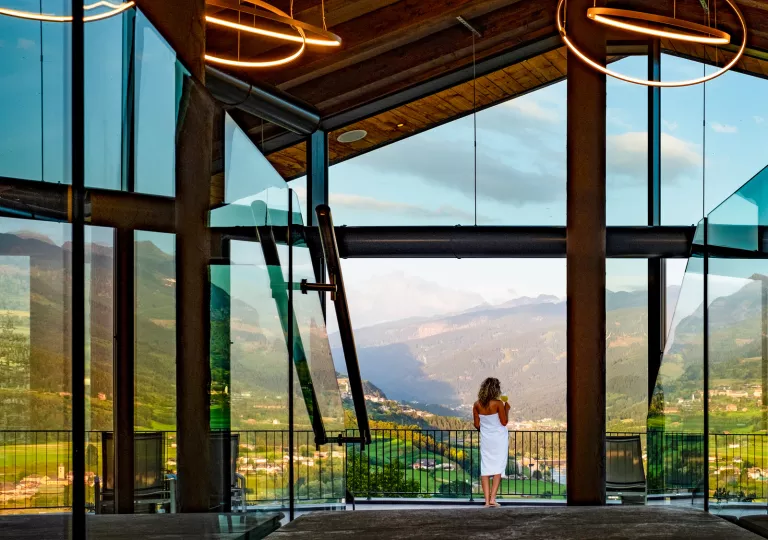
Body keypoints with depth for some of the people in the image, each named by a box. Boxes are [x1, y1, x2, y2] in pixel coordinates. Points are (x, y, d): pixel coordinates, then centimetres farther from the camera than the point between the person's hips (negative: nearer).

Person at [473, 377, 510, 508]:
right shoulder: (498, 404, -15)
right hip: (499, 439, -3)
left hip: (485, 439, 3)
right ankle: (492, 498, -7)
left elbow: (477, 425, 2)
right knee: (498, 468, 3)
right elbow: (504, 422, -12)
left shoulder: (477, 405, -3)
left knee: (485, 469, 5)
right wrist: (506, 410, 2)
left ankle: (487, 500, 0)